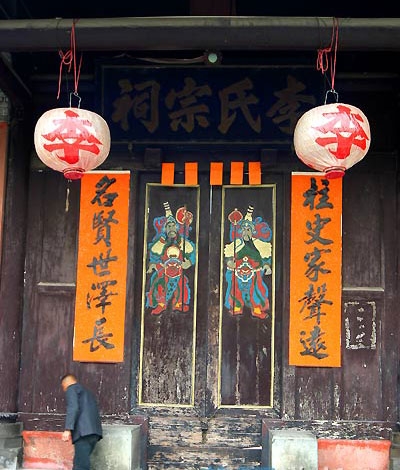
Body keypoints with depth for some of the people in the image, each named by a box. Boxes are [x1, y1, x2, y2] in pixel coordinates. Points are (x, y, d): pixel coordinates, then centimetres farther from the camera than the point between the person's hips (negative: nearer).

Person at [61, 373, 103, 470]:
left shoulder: (71, 388, 7)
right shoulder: (87, 392, 32)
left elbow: (73, 408, -10)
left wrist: (68, 429, -15)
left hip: (83, 432, -9)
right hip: (94, 432, 9)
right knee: (80, 462, 17)